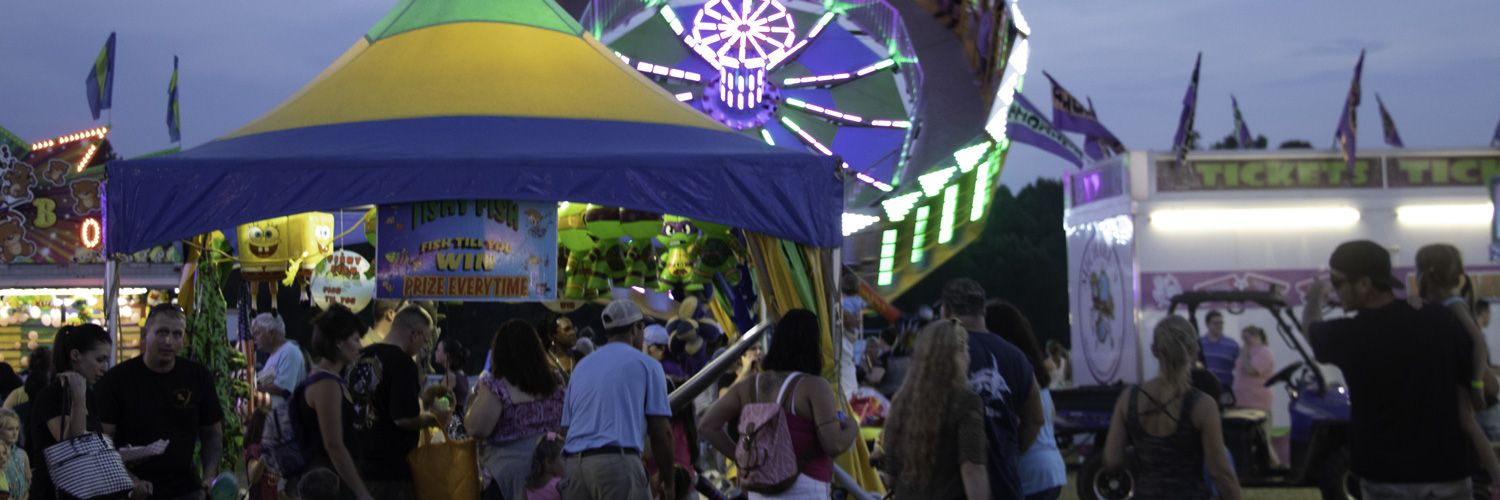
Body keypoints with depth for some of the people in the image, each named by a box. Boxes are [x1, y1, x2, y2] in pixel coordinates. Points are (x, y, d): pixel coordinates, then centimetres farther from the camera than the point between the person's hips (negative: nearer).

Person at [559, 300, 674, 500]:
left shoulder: (581, 366, 24)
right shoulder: (646, 364, 8)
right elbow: (661, 431, 1)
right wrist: (667, 479, 11)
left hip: (574, 464, 6)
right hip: (618, 460, -6)